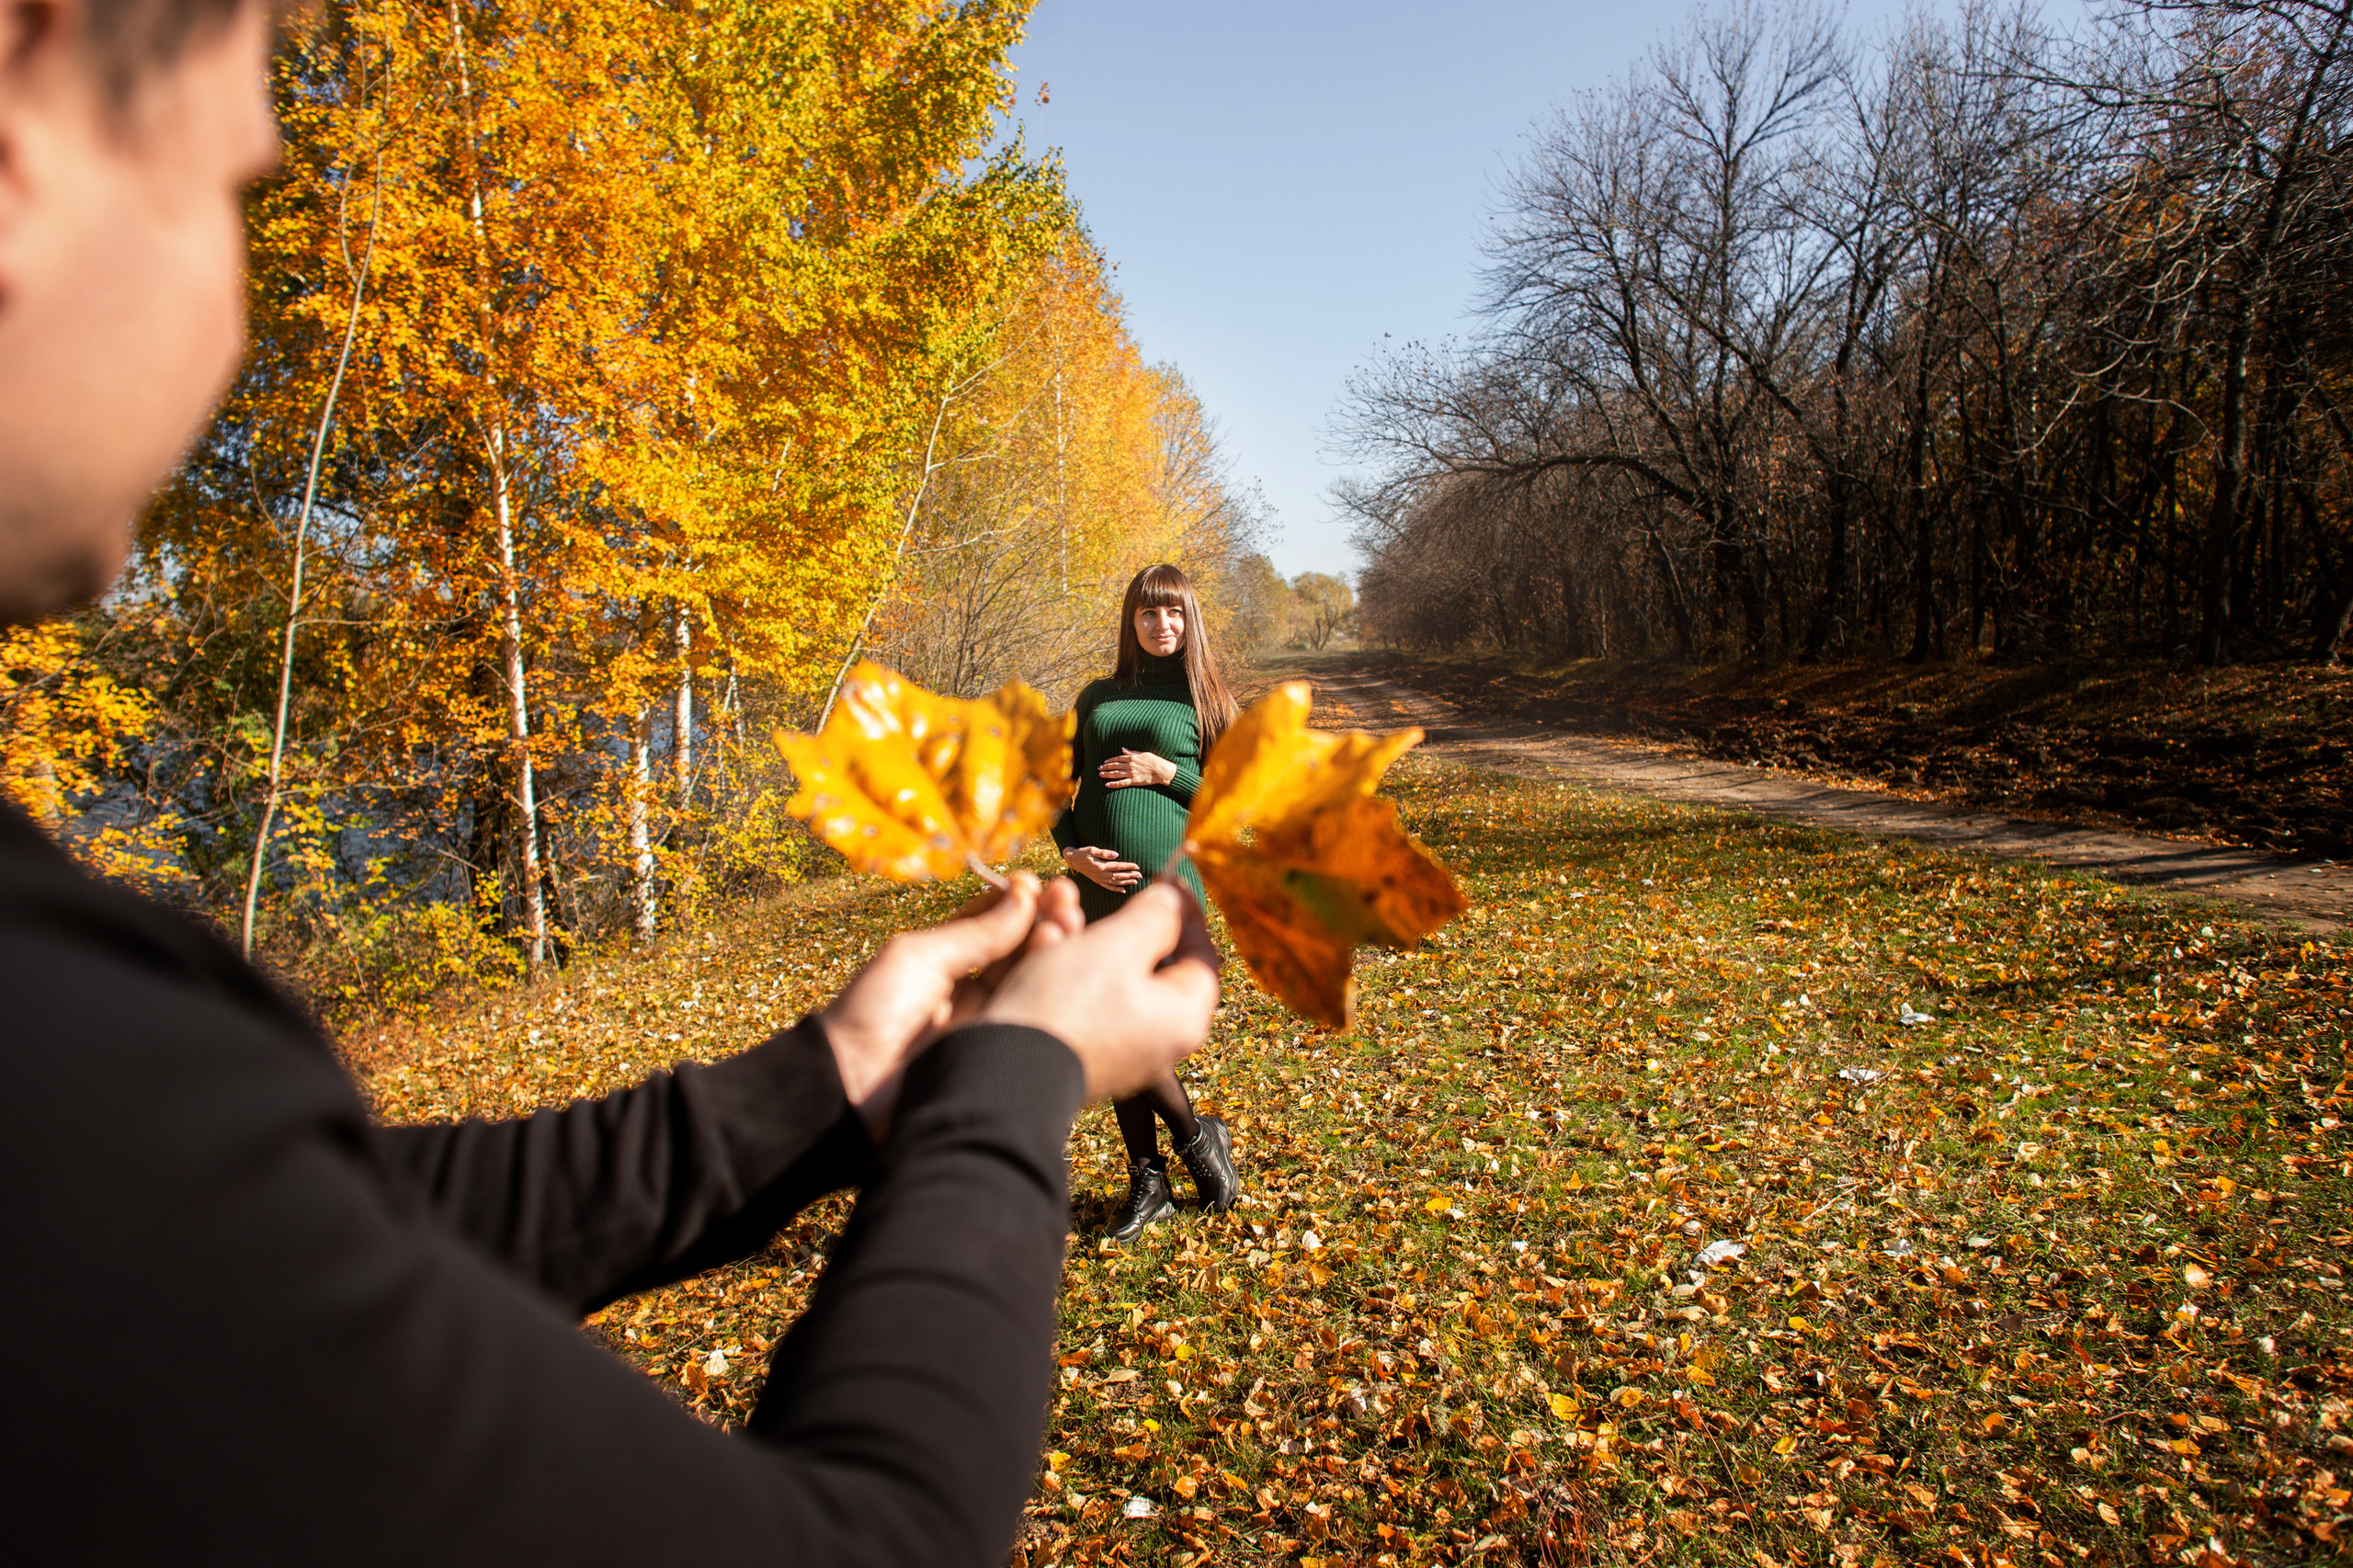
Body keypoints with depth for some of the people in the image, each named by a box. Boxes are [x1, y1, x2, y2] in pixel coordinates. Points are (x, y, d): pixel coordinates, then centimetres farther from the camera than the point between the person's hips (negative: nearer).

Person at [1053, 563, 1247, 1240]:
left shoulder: (1204, 699, 6)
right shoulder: (1099, 697, 14)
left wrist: (1168, 772, -10)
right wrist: (1071, 851, -3)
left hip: (1167, 884, -4)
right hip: (1101, 888, 4)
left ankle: (1197, 1137, 17)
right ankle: (1148, 1184, 22)